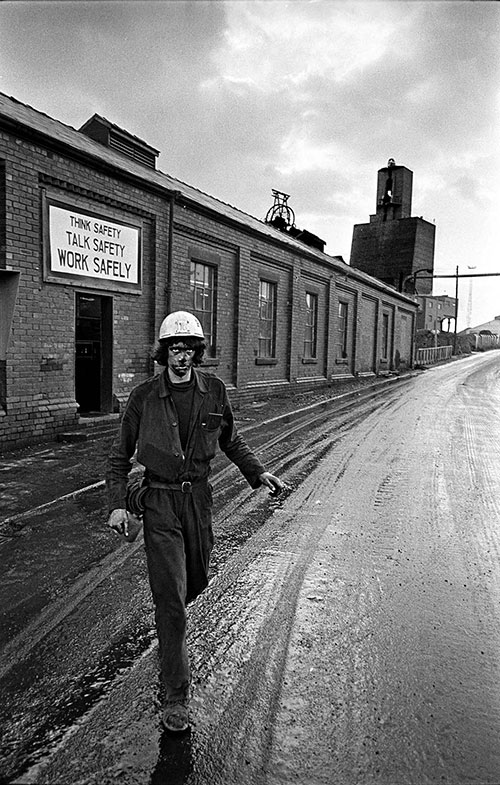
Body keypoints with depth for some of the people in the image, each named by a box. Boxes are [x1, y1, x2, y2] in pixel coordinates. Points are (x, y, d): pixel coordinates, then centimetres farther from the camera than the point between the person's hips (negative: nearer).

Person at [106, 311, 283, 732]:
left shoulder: (214, 389, -1)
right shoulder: (144, 397, -7)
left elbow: (231, 440, 13)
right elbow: (120, 454, 2)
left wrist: (259, 471, 2)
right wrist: (117, 504, -8)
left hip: (199, 496, 3)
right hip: (159, 501, -3)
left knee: (196, 581, 19)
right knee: (171, 598, -5)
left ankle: (168, 616, 56)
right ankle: (176, 697, 8)